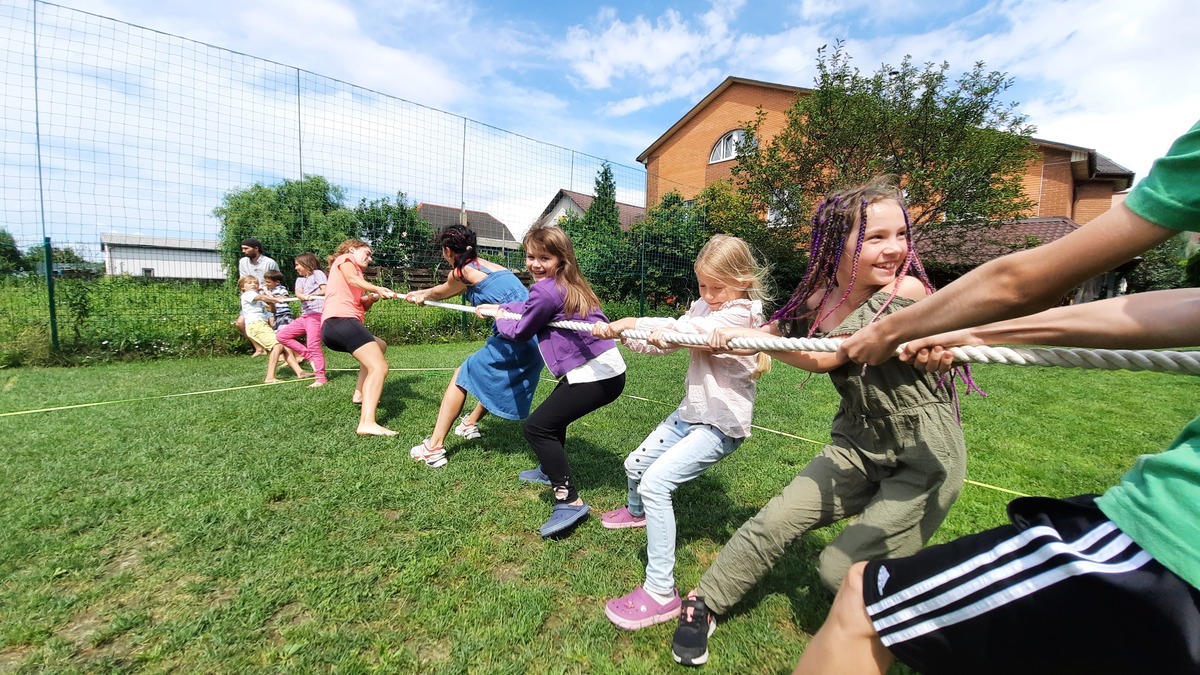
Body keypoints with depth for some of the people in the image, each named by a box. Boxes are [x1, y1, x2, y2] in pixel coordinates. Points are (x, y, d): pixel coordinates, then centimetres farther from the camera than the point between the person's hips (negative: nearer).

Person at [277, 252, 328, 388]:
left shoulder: (317, 273, 3)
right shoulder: (300, 279, 21)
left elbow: (325, 290, -10)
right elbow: (298, 293, 0)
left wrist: (312, 295, -26)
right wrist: (304, 297, -22)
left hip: (317, 313, -9)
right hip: (304, 315, 9)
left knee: (313, 345, -13)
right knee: (281, 335, 3)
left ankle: (321, 377, -11)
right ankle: (309, 356, 2)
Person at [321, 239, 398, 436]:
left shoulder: (355, 272, 35)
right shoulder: (345, 258, 14)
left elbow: (362, 306, 24)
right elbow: (353, 279, -10)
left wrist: (372, 298, 4)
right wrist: (377, 289, -25)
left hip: (333, 328, 10)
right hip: (340, 321, -10)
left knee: (380, 346, 31)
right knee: (379, 368, -21)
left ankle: (360, 393, 27)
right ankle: (367, 422, -35)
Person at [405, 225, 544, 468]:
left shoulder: (462, 271, 0)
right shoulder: (486, 265, 22)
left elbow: (439, 293, 24)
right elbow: (448, 289, 39)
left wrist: (422, 296, 45)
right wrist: (421, 293, 52)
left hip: (514, 337, -8)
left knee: (462, 377, 7)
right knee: (493, 378, 30)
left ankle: (434, 447, 10)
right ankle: (471, 423, 48)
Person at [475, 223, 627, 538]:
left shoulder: (546, 290, -16)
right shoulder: (568, 285, 13)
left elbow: (521, 332, -2)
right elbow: (531, 307, 29)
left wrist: (499, 319, 18)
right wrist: (498, 307, 35)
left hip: (594, 375, -10)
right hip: (609, 368, 10)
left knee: (537, 427, -4)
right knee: (554, 413, 28)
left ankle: (570, 500, -2)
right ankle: (551, 470, 48)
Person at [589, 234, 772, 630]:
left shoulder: (740, 314, -17)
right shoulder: (706, 307, 6)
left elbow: (682, 329, -26)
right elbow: (662, 342, -1)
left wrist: (631, 323, -17)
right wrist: (619, 333, -16)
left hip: (720, 426, -9)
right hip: (690, 414, 9)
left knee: (655, 483, -22)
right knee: (635, 465, 21)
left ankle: (661, 592, -11)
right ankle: (635, 511, 55)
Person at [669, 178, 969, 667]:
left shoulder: (907, 290, -22)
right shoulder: (816, 302, -4)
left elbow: (824, 357, -26)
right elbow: (773, 331, 12)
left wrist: (746, 335, -15)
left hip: (925, 458, -4)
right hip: (859, 446, 5)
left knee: (841, 570, -7)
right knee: (774, 521, -1)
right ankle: (703, 606, 18)